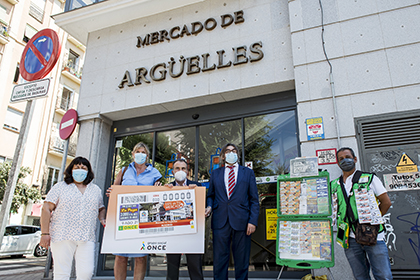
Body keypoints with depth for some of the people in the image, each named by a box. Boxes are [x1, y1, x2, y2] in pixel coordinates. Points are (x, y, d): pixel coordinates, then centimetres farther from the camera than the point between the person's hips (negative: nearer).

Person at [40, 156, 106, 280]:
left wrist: (102, 219, 2)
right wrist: (45, 233, -5)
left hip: (87, 238, 2)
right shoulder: (60, 187, 7)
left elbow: (101, 209, 24)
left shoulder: (96, 190, 16)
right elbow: (46, 209, 2)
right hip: (62, 237, -2)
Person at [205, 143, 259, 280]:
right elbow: (210, 195, 17)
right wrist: (209, 206, -5)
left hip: (241, 221, -1)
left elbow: (254, 200, 6)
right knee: (219, 260, 4)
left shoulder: (248, 172, 10)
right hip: (220, 221, 1)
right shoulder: (215, 173, 14)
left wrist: (253, 221, -5)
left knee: (242, 261, 7)